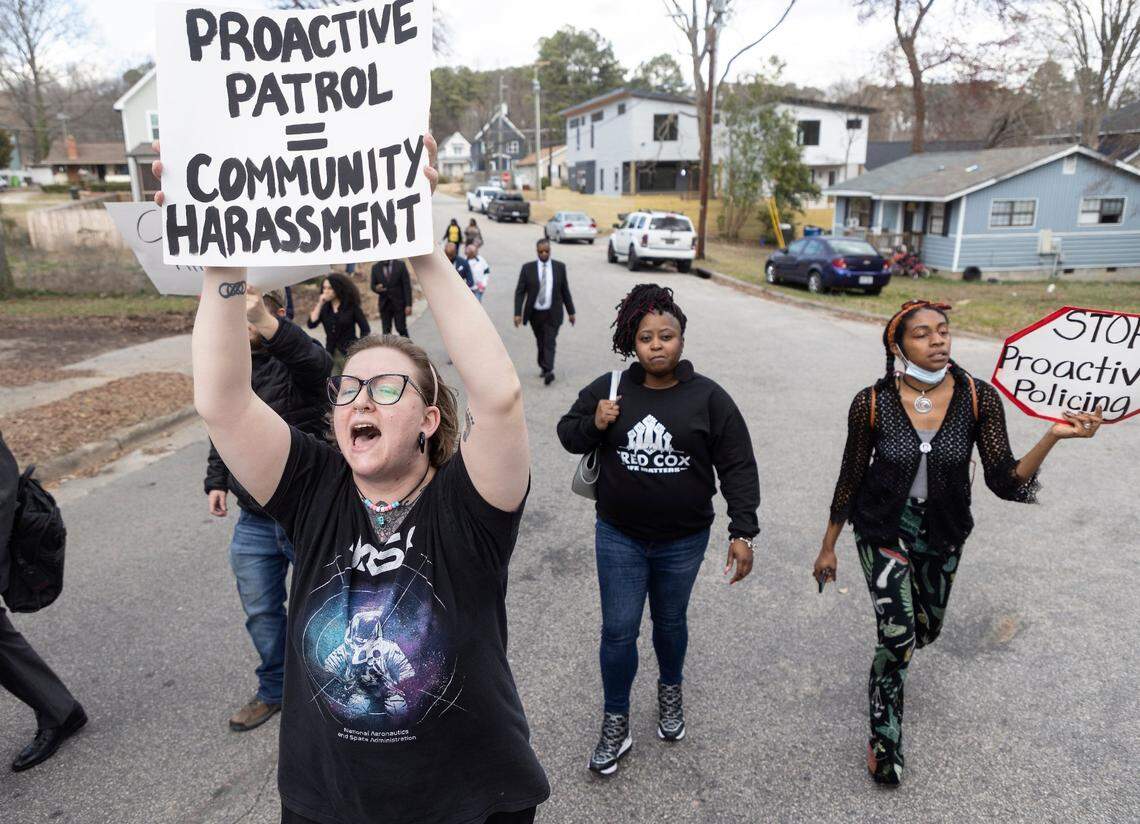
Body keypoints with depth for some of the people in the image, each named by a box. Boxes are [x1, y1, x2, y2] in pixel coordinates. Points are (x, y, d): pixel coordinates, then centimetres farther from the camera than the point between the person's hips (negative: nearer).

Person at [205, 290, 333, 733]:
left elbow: (315, 360, -41)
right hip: (254, 520, 6)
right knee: (261, 612, 17)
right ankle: (275, 689, 39)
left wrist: (268, 325, -59)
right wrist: (216, 481, 10)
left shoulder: (294, 358, -14)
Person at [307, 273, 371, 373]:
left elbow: (366, 330, -3)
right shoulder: (324, 308, 7)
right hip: (331, 354, 4)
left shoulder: (352, 307, -3)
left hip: (349, 354, -3)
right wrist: (320, 304, -7)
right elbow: (311, 324, -5)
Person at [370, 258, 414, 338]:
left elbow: (407, 286, -4)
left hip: (399, 303, -2)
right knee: (386, 332, -1)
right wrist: (376, 288, -14)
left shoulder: (400, 265, -2)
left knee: (401, 329, -2)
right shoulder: (375, 268, 4)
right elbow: (373, 285, 13)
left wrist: (408, 305, -10)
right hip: (384, 304, 2)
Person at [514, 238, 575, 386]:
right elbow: (519, 292, -3)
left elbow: (565, 290, 7)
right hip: (535, 313, 1)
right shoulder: (528, 268, -2)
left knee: (550, 342, -12)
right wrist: (517, 313, -12)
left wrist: (570, 312, 10)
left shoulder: (560, 267, 1)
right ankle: (544, 367, 30)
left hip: (553, 314, -1)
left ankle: (549, 371, -18)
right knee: (540, 343, 12)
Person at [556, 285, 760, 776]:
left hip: (683, 541, 0)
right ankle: (616, 723, 25)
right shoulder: (610, 389, -6)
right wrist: (594, 425, -16)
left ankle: (670, 692, 48)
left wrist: (742, 533, -12)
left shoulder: (708, 398, -9)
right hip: (619, 537, 0)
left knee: (670, 622, 19)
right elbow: (568, 434, 6)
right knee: (619, 629, 4)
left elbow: (737, 468, -6)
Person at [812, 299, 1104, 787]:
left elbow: (1005, 481, -17)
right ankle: (884, 739, 16)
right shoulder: (872, 403, -20)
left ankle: (890, 662, 59)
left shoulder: (978, 398, -16)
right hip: (883, 530, -3)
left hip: (943, 533, 3)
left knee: (927, 628, 22)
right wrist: (828, 547, -1)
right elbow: (851, 479, -8)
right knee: (899, 637, -10)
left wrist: (1053, 436, -34)